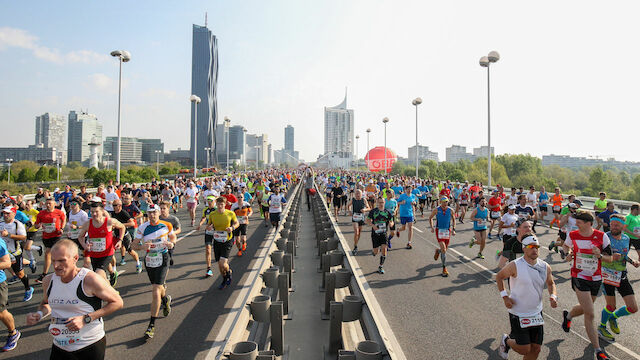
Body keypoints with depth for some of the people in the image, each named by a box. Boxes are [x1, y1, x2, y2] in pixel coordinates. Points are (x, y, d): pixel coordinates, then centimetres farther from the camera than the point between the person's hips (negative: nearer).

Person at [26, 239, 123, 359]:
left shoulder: (89, 279, -21)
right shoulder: (48, 281, -3)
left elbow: (117, 303, -16)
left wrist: (85, 319, -22)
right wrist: (39, 314, -4)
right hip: (59, 348, 5)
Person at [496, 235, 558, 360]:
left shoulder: (545, 267, -3)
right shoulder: (515, 266, -17)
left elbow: (551, 283, 15)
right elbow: (499, 277, -3)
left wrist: (553, 296, -4)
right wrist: (504, 297, -10)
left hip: (537, 314, 5)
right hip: (518, 314, -5)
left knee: (536, 349, 9)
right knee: (525, 349, -1)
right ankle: (506, 340, 29)